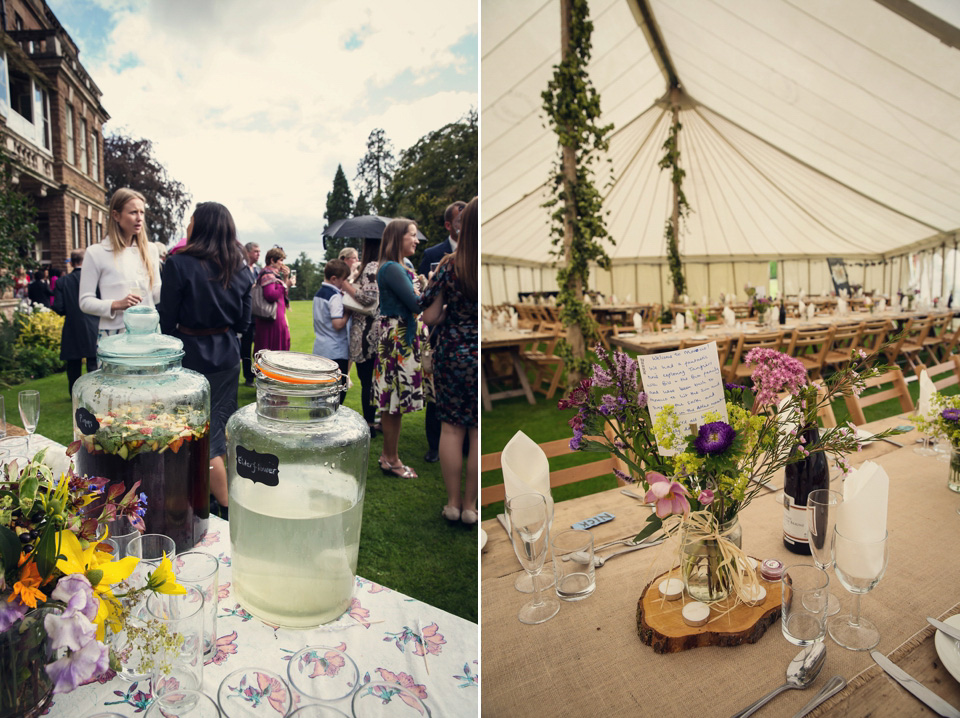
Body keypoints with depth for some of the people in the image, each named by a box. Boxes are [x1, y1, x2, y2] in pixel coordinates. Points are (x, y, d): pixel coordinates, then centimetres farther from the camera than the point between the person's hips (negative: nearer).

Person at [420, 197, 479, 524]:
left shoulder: (449, 266, -7)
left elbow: (429, 317, -6)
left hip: (451, 353, 1)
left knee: (451, 427, 12)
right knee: (478, 432, 10)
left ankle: (453, 503, 22)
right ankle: (470, 505, 21)